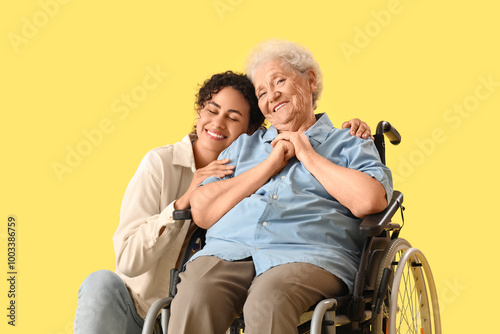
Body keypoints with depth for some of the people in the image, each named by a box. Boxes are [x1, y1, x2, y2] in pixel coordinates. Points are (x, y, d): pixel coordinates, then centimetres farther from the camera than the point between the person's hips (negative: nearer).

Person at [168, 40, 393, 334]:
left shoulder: (349, 145, 19)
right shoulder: (244, 146, 29)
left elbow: (369, 201, -4)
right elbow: (202, 212, 14)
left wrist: (307, 154, 7)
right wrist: (271, 164, 9)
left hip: (309, 255, -3)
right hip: (229, 250, 3)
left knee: (268, 300, -37)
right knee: (194, 296, -31)